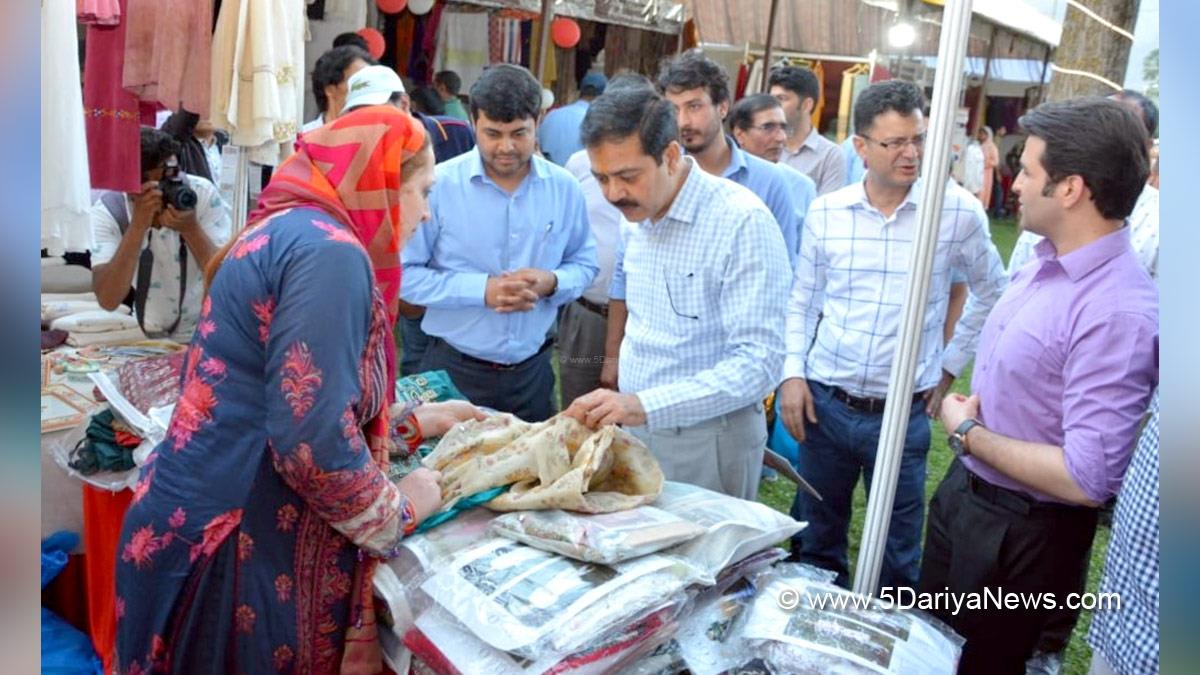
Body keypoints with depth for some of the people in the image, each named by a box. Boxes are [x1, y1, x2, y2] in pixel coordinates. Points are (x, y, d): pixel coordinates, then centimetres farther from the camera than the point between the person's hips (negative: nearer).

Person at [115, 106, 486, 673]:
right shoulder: (329, 250, -19)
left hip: (203, 521, 10)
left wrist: (423, 420, 25)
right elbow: (311, 441, -27)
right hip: (239, 544, -9)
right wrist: (400, 510, -10)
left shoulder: (287, 233, 13)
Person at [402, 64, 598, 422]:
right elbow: (405, 273, -11)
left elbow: (584, 263, 9)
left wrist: (552, 282, -12)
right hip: (454, 369, -3)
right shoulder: (439, 185, -11)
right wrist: (482, 290, -20)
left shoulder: (564, 187, 0)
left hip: (533, 370, 4)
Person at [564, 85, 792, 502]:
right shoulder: (638, 213, 3)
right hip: (637, 426, 7)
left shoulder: (742, 222, -20)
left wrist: (645, 405, -32)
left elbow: (759, 362, -25)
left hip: (708, 440, -6)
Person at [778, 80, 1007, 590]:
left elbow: (991, 292, 9)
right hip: (824, 403, 2)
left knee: (897, 558, 11)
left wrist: (951, 364, 6)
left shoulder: (958, 211, -6)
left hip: (904, 413, -1)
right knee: (815, 543, 17)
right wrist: (792, 373, -2)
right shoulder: (825, 212, -1)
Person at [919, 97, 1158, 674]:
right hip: (964, 492, 8)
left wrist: (967, 433, -21)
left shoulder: (1117, 313, -29)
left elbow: (1088, 480, -32)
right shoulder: (1046, 264, -1)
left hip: (1021, 536, -8)